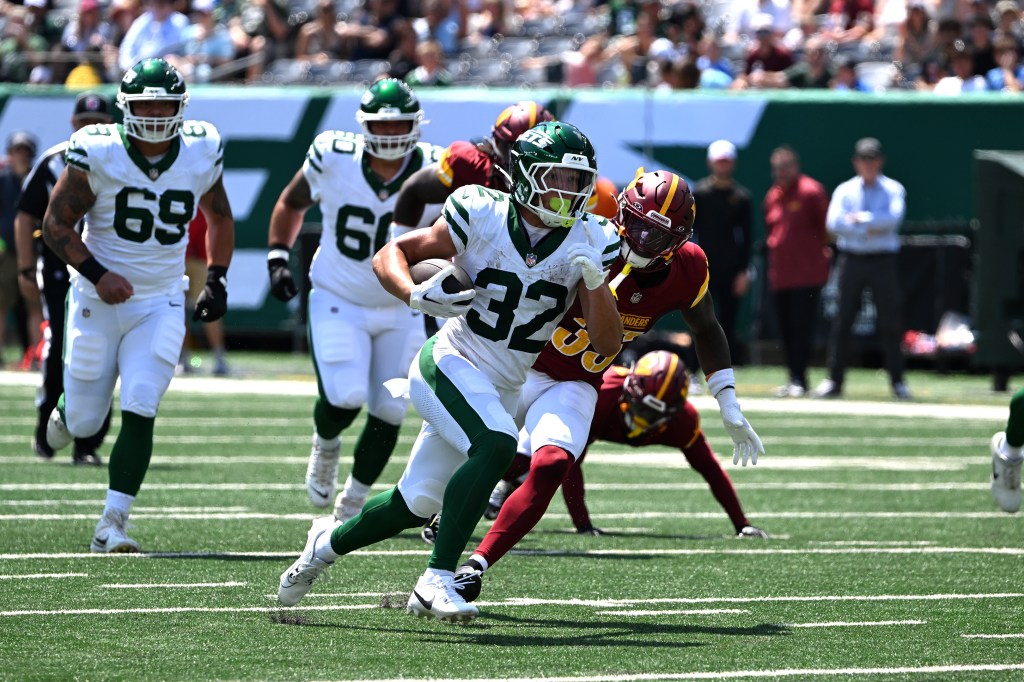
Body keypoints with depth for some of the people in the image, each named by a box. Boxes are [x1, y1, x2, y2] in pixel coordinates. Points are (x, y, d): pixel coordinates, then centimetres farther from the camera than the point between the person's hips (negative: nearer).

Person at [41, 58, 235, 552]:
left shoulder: (200, 154, -4)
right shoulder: (98, 155, -14)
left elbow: (219, 217, 14)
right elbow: (56, 224, -8)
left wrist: (217, 280, 4)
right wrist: (97, 274, -20)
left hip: (160, 305, 1)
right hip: (98, 300, -1)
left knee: (139, 414, -14)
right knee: (85, 423, 6)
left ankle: (112, 525, -8)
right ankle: (66, 410, 44)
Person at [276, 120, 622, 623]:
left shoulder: (587, 243, -6)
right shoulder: (482, 215, -14)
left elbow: (607, 345, -9)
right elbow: (391, 254, -3)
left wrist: (594, 279, -25)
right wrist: (415, 295, -23)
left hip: (502, 389, 5)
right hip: (451, 363, -5)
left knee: (416, 505, 11)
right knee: (497, 445, -32)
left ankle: (328, 543, 39)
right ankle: (438, 578, -25)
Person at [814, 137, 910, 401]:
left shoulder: (893, 190, 5)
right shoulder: (845, 191, 8)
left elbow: (894, 218, -13)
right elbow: (834, 223, -7)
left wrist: (860, 218, -13)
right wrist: (869, 229, -13)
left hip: (883, 260, -1)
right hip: (851, 260, 1)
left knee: (889, 322, -1)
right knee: (842, 321, 0)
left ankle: (898, 382, 4)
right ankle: (834, 381, 2)